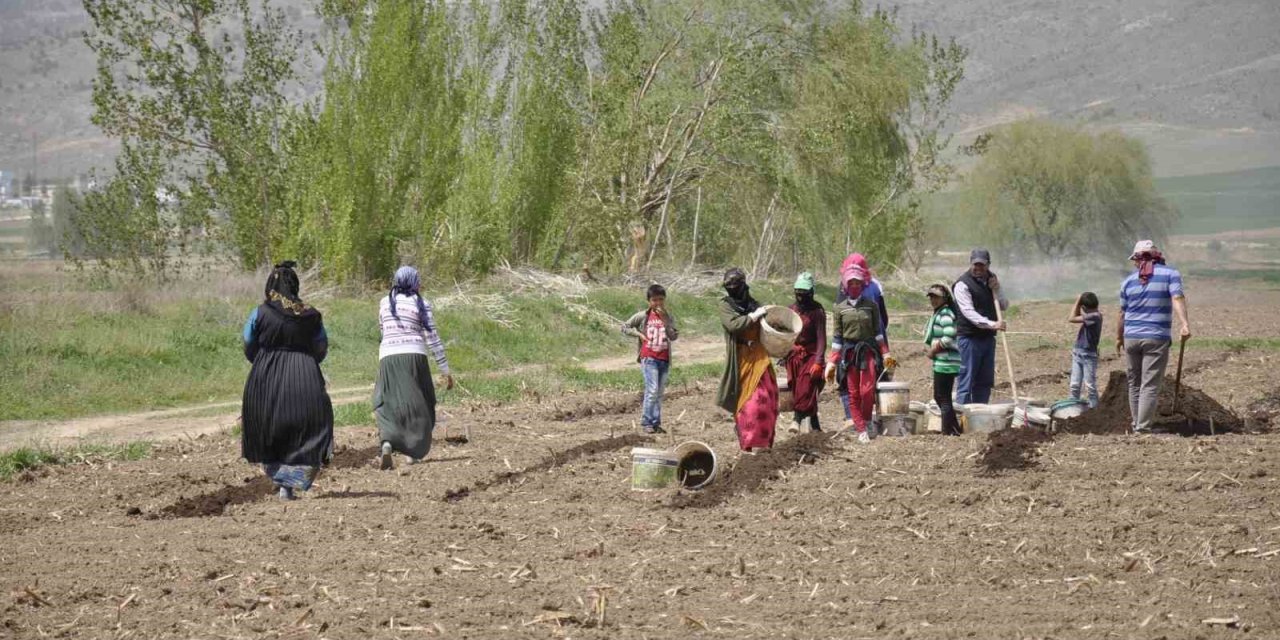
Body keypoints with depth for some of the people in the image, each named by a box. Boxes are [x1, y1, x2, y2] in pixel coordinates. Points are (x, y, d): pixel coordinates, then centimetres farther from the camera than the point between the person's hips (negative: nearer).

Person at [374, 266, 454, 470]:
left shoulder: (385, 303, 9)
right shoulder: (421, 304, 0)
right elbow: (433, 339, -2)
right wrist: (445, 369, 1)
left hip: (388, 357, 2)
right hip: (414, 356, -2)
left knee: (387, 405, 7)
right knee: (418, 405, 12)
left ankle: (387, 442, -21)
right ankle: (413, 452, 11)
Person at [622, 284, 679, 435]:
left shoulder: (668, 317, 6)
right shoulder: (643, 316, 0)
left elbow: (674, 336, -7)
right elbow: (625, 327, 7)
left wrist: (665, 320, -15)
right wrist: (639, 334, -6)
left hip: (664, 359, 3)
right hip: (649, 358, -3)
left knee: (659, 393, 8)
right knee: (652, 390, -14)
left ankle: (656, 423, 13)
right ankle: (647, 422, -8)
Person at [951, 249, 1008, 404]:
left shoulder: (992, 279, 12)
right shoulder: (962, 284, -10)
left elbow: (1004, 305, 14)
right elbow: (969, 312, -20)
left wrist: (996, 290, -5)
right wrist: (992, 324, -31)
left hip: (988, 337, 7)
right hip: (969, 338, -7)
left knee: (985, 381, 10)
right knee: (966, 380, -8)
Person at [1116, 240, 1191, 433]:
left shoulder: (1129, 281, 10)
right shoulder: (1170, 274, 1)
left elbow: (1122, 314, 15)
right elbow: (1177, 298, -16)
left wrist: (1119, 338, 27)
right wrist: (1185, 324, -27)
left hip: (1131, 338, 3)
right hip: (1156, 338, -3)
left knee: (1135, 384, 15)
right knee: (1150, 386, -6)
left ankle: (1137, 424, 20)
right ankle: (1142, 428, -13)